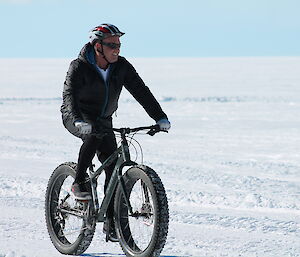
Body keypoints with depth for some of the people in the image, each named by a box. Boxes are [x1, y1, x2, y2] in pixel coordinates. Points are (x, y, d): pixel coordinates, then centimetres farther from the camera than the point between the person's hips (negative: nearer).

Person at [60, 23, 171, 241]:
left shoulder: (121, 66, -9)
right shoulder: (79, 67, -21)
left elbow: (141, 91, -13)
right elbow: (69, 95, -33)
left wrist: (160, 118, -25)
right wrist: (78, 121, -52)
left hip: (103, 120, 5)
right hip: (78, 118, -4)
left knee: (114, 167, -6)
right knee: (93, 134, -38)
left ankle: (112, 222, 0)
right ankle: (79, 183, -25)